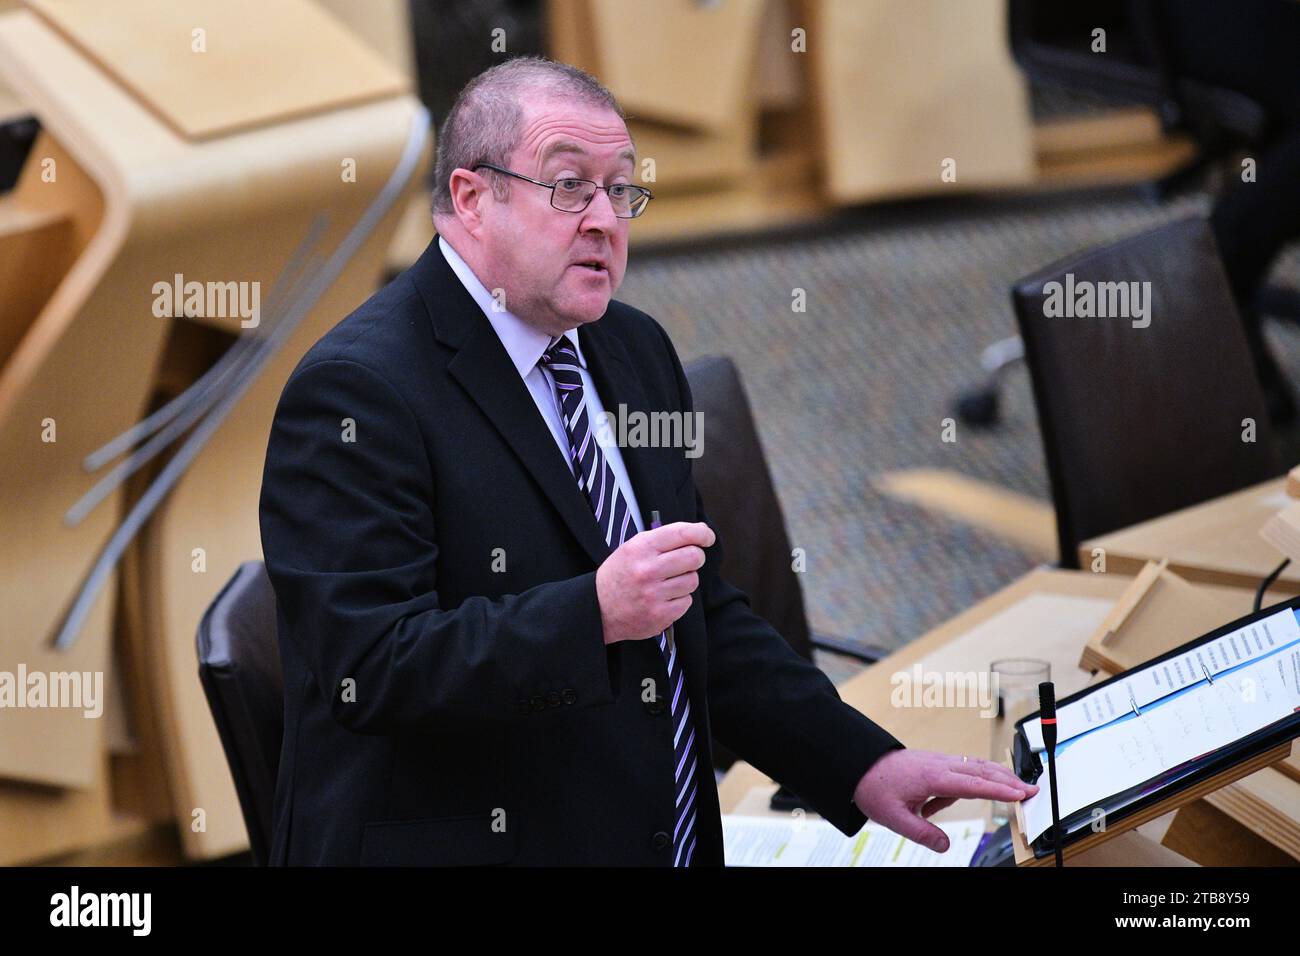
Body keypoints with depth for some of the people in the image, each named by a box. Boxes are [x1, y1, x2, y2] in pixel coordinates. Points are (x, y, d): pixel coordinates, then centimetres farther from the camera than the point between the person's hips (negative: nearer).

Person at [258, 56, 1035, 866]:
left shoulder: (637, 352, 9)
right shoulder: (356, 389, -16)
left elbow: (704, 615, 11)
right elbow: (369, 667, -24)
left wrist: (860, 764, 0)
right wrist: (592, 615, -33)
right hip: (459, 842, -8)